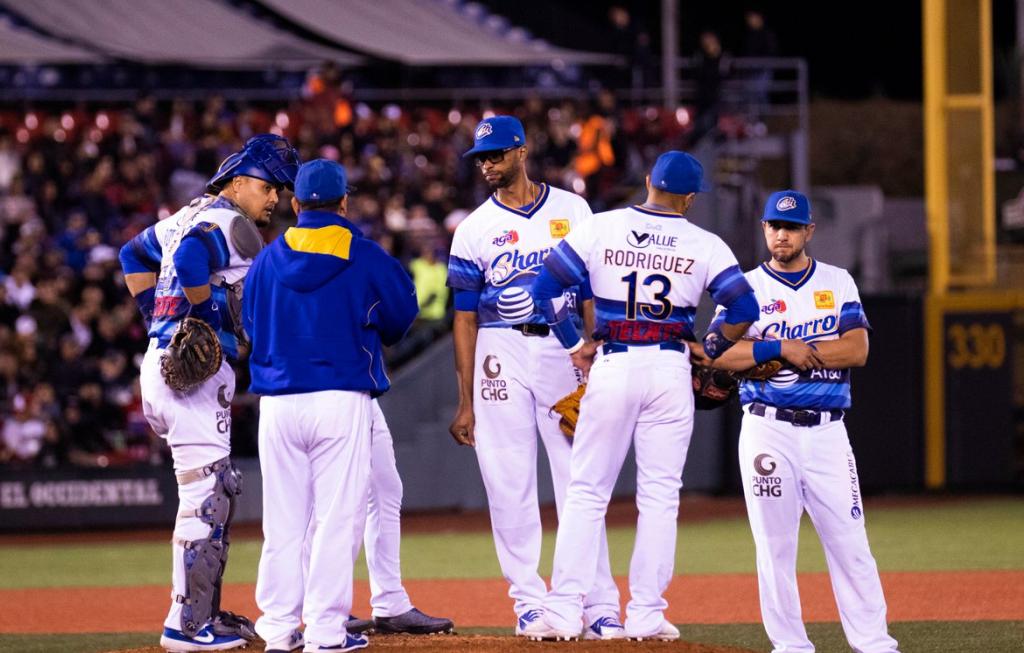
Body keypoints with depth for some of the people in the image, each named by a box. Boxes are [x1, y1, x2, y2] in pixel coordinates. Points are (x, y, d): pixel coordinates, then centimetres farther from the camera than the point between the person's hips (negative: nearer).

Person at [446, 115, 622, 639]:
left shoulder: (572, 211, 6)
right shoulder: (474, 230, 6)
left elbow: (592, 295, 7)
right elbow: (465, 319, 6)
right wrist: (465, 403, 2)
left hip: (565, 352, -1)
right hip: (502, 354, 1)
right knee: (509, 486, -2)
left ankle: (600, 606, -2)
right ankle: (529, 602, 6)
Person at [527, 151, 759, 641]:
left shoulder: (600, 229, 1)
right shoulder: (705, 246, 0)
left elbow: (545, 289, -2)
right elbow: (744, 311, -5)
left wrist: (574, 344, 7)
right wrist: (708, 351, 10)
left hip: (612, 365, 0)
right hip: (670, 369, 0)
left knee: (586, 491, 5)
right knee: (659, 495, 6)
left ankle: (562, 613, -1)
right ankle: (646, 615, 4)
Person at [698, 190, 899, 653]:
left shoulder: (838, 283, 10)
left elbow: (857, 350, -3)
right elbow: (720, 354, -7)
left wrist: (799, 349, -10)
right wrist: (780, 348, -17)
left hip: (827, 432, 1)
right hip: (767, 430, -1)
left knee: (849, 541, -3)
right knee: (774, 543, -2)